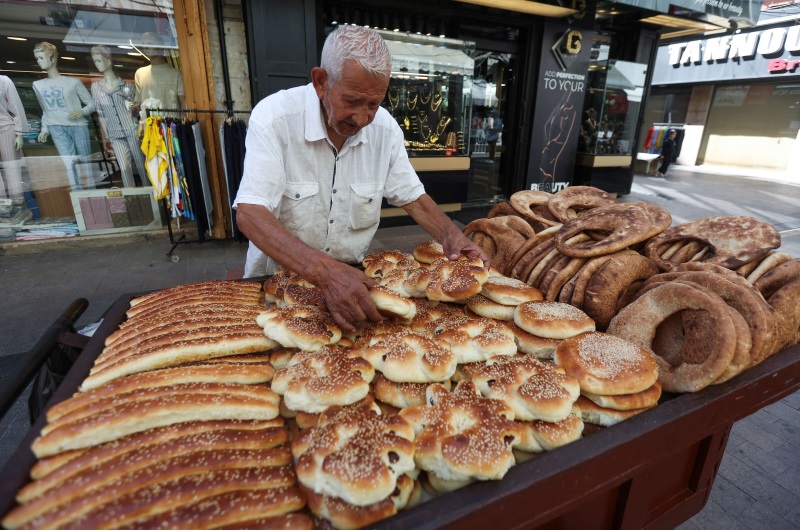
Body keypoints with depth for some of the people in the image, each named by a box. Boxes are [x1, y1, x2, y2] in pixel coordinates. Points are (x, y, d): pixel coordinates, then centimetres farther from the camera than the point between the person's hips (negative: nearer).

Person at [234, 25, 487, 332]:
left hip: (352, 275, 4)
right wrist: (324, 272, -43)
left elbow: (413, 198, 1)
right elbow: (249, 214, -28)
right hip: (280, 275, -3)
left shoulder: (385, 128, -6)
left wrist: (450, 235, -19)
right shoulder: (273, 119, -19)